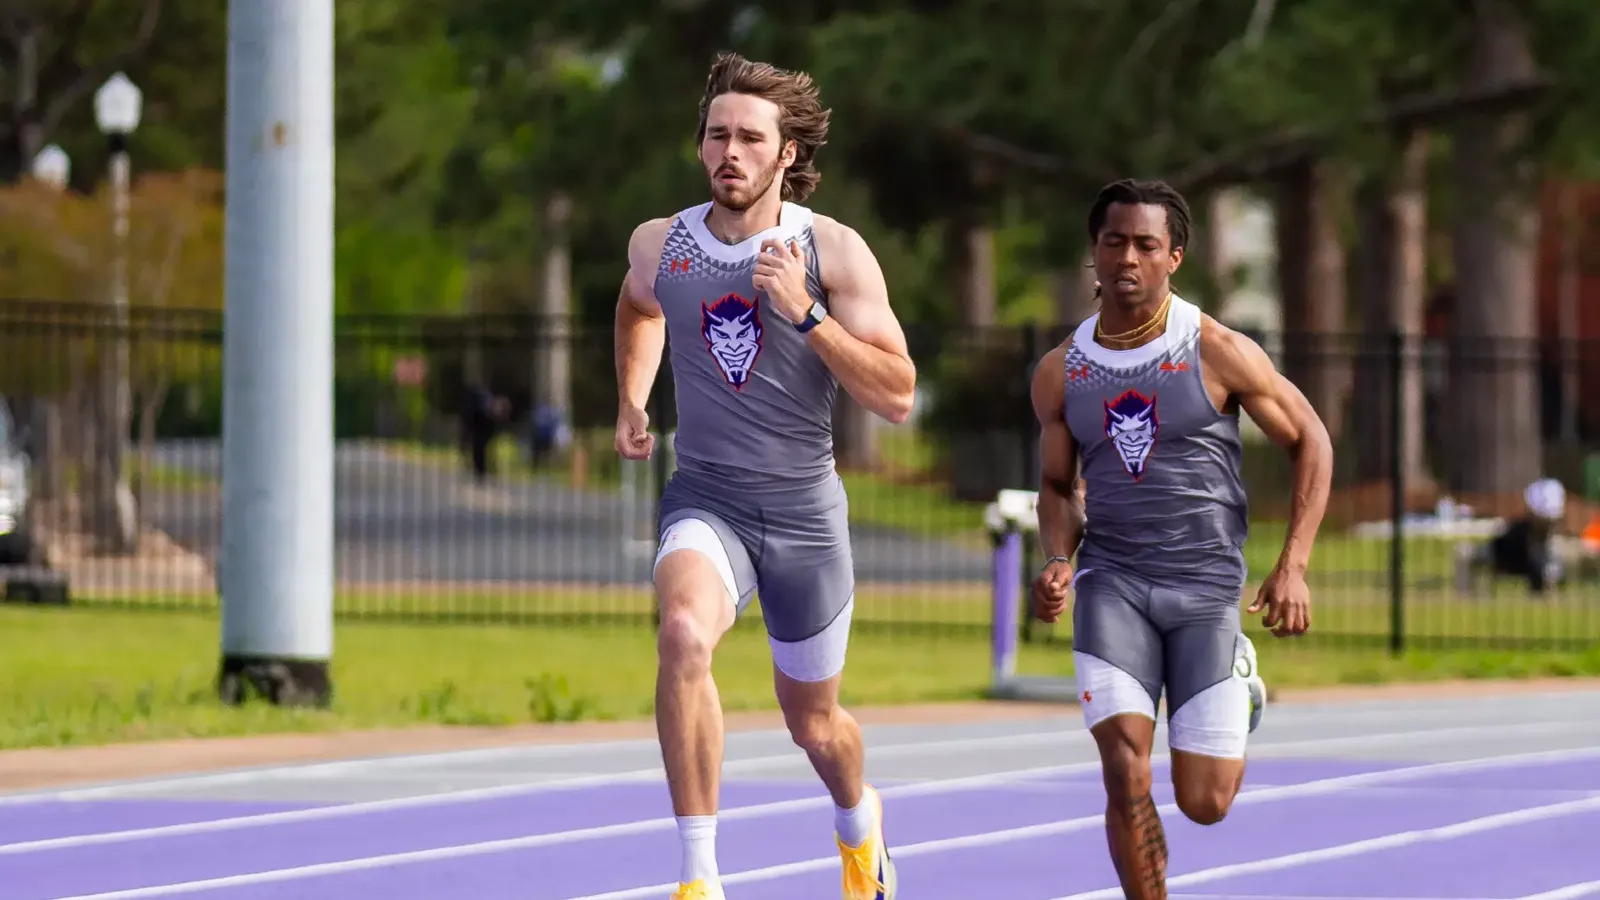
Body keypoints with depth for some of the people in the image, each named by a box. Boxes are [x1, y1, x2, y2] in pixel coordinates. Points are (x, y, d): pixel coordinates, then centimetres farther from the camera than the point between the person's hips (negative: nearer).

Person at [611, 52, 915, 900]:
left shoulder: (833, 251, -10)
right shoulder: (660, 243, -1)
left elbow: (897, 397, -15)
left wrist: (804, 312, -23)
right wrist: (630, 401, 14)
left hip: (804, 511, 0)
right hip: (704, 502, 0)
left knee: (813, 723, 16)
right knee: (684, 631, -33)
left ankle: (857, 817, 54)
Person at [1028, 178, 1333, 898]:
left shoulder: (1218, 353, -5)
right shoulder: (1061, 373, 5)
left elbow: (1311, 442, 3)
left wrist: (1292, 567, -6)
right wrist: (1059, 561, -3)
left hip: (1206, 585, -2)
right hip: (1111, 582, 2)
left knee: (1205, 803, -1)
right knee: (1125, 770, -19)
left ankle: (1239, 680, 34)